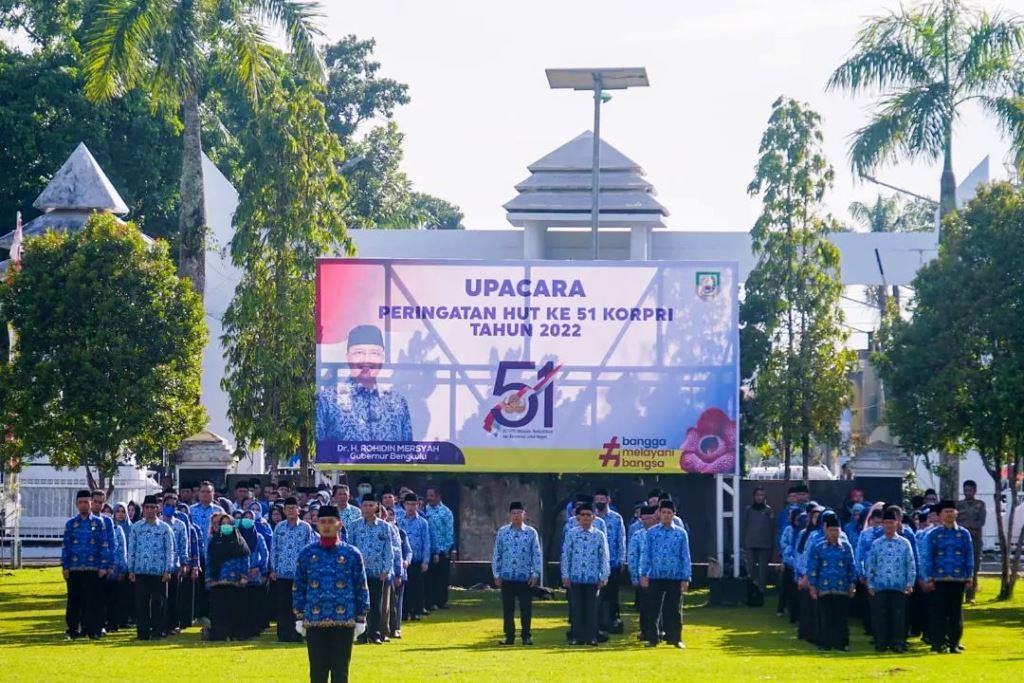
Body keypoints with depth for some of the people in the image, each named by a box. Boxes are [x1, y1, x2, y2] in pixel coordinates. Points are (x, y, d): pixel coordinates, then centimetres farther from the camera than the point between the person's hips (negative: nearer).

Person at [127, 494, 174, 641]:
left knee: (158, 603, 2)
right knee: (141, 603, 0)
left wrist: (168, 570, -4)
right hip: (140, 572, 1)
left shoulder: (165, 528, 4)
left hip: (159, 572, -1)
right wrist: (131, 570, 4)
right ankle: (142, 633, 4)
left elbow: (170, 550, 3)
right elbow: (131, 550, 9)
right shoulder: (136, 527, 8)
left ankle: (157, 632, 7)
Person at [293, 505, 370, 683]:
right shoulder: (306, 554, 5)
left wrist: (361, 619, 2)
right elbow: (299, 588, 9)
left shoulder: (352, 554, 2)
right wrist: (300, 617, 5)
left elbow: (361, 588, 5)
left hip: (344, 623, -1)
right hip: (314, 622, 1)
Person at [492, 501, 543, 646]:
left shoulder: (531, 532, 1)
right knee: (507, 608, 6)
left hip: (526, 577, -1)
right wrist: (496, 574, 2)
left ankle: (526, 636, 9)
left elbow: (536, 554, 3)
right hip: (507, 577, 1)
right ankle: (509, 636, 13)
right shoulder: (502, 532, 5)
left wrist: (535, 574, -4)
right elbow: (496, 554, 7)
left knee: (526, 608, 1)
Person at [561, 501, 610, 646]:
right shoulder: (571, 534, 4)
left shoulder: (599, 535, 4)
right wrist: (565, 575, 0)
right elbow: (566, 555, 5)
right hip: (575, 578, 0)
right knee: (576, 608, 2)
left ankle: (591, 637, 7)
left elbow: (604, 557, 6)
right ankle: (577, 637, 7)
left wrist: (604, 577, 0)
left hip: (593, 578, 0)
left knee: (591, 608, 2)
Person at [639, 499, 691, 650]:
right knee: (653, 609, 3)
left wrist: (686, 578, -1)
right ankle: (652, 639, 9)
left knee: (674, 609, 3)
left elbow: (685, 557, 4)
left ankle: (675, 638, 9)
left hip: (675, 577, 0)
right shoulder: (651, 533, 5)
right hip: (655, 577, 0)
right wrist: (644, 574, -6)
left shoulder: (681, 533, 5)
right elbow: (645, 554, 3)